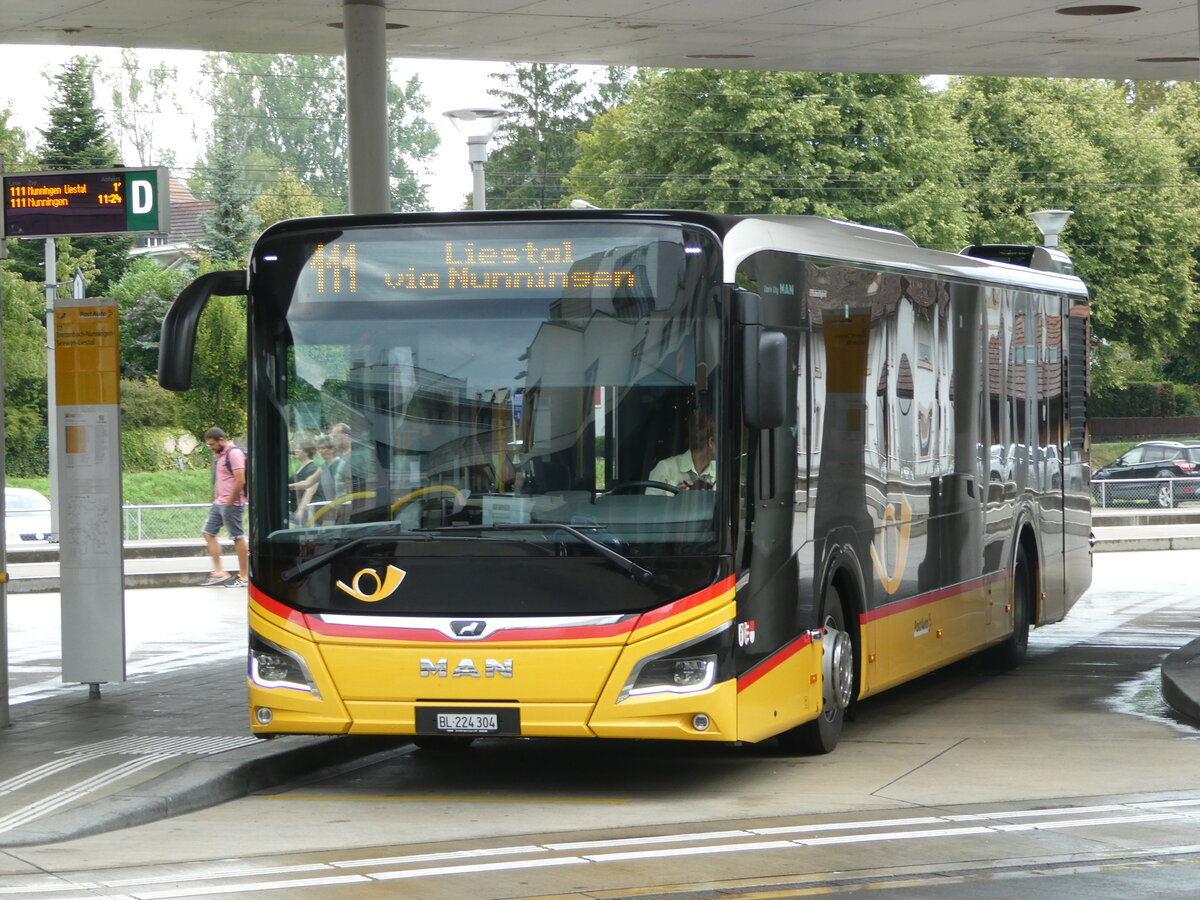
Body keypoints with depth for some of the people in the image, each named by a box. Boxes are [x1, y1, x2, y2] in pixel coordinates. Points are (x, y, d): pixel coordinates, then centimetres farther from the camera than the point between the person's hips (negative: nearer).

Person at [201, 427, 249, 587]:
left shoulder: (234, 453, -14)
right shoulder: (221, 455, 15)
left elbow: (240, 481, -20)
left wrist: (230, 502, -17)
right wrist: (216, 499, 14)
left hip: (231, 504, -10)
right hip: (219, 503, 10)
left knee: (238, 538, -3)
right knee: (208, 533, 8)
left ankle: (244, 577, 2)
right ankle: (218, 572, 10)